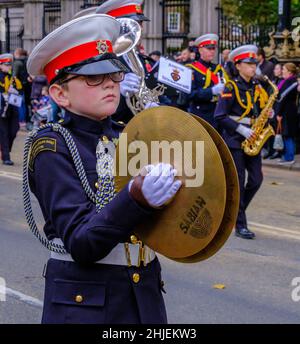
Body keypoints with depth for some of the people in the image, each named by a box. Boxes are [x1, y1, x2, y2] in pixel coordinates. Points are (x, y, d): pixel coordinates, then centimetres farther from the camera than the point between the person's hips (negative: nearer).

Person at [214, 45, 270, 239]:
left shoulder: (257, 88, 11)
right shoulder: (232, 87, -7)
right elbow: (220, 116, -12)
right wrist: (241, 129, -18)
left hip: (251, 140, 6)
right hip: (234, 140, -6)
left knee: (256, 179, 2)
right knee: (238, 182, -4)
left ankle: (234, 211, 22)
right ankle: (240, 225, 1)